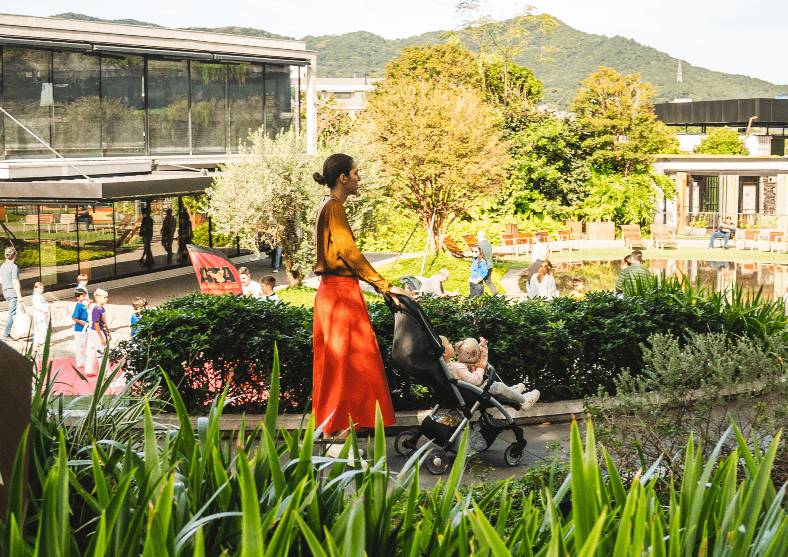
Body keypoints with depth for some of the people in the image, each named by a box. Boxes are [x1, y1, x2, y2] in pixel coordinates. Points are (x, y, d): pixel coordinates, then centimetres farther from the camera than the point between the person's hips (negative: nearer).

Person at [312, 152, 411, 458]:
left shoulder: (328, 207, 17)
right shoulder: (334, 207, -13)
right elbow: (349, 252, -20)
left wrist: (379, 286, 17)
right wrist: (384, 285, -17)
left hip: (331, 292, 10)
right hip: (341, 292, -10)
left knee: (335, 362, 12)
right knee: (345, 362, -6)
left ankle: (334, 433, 18)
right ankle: (337, 438, -3)